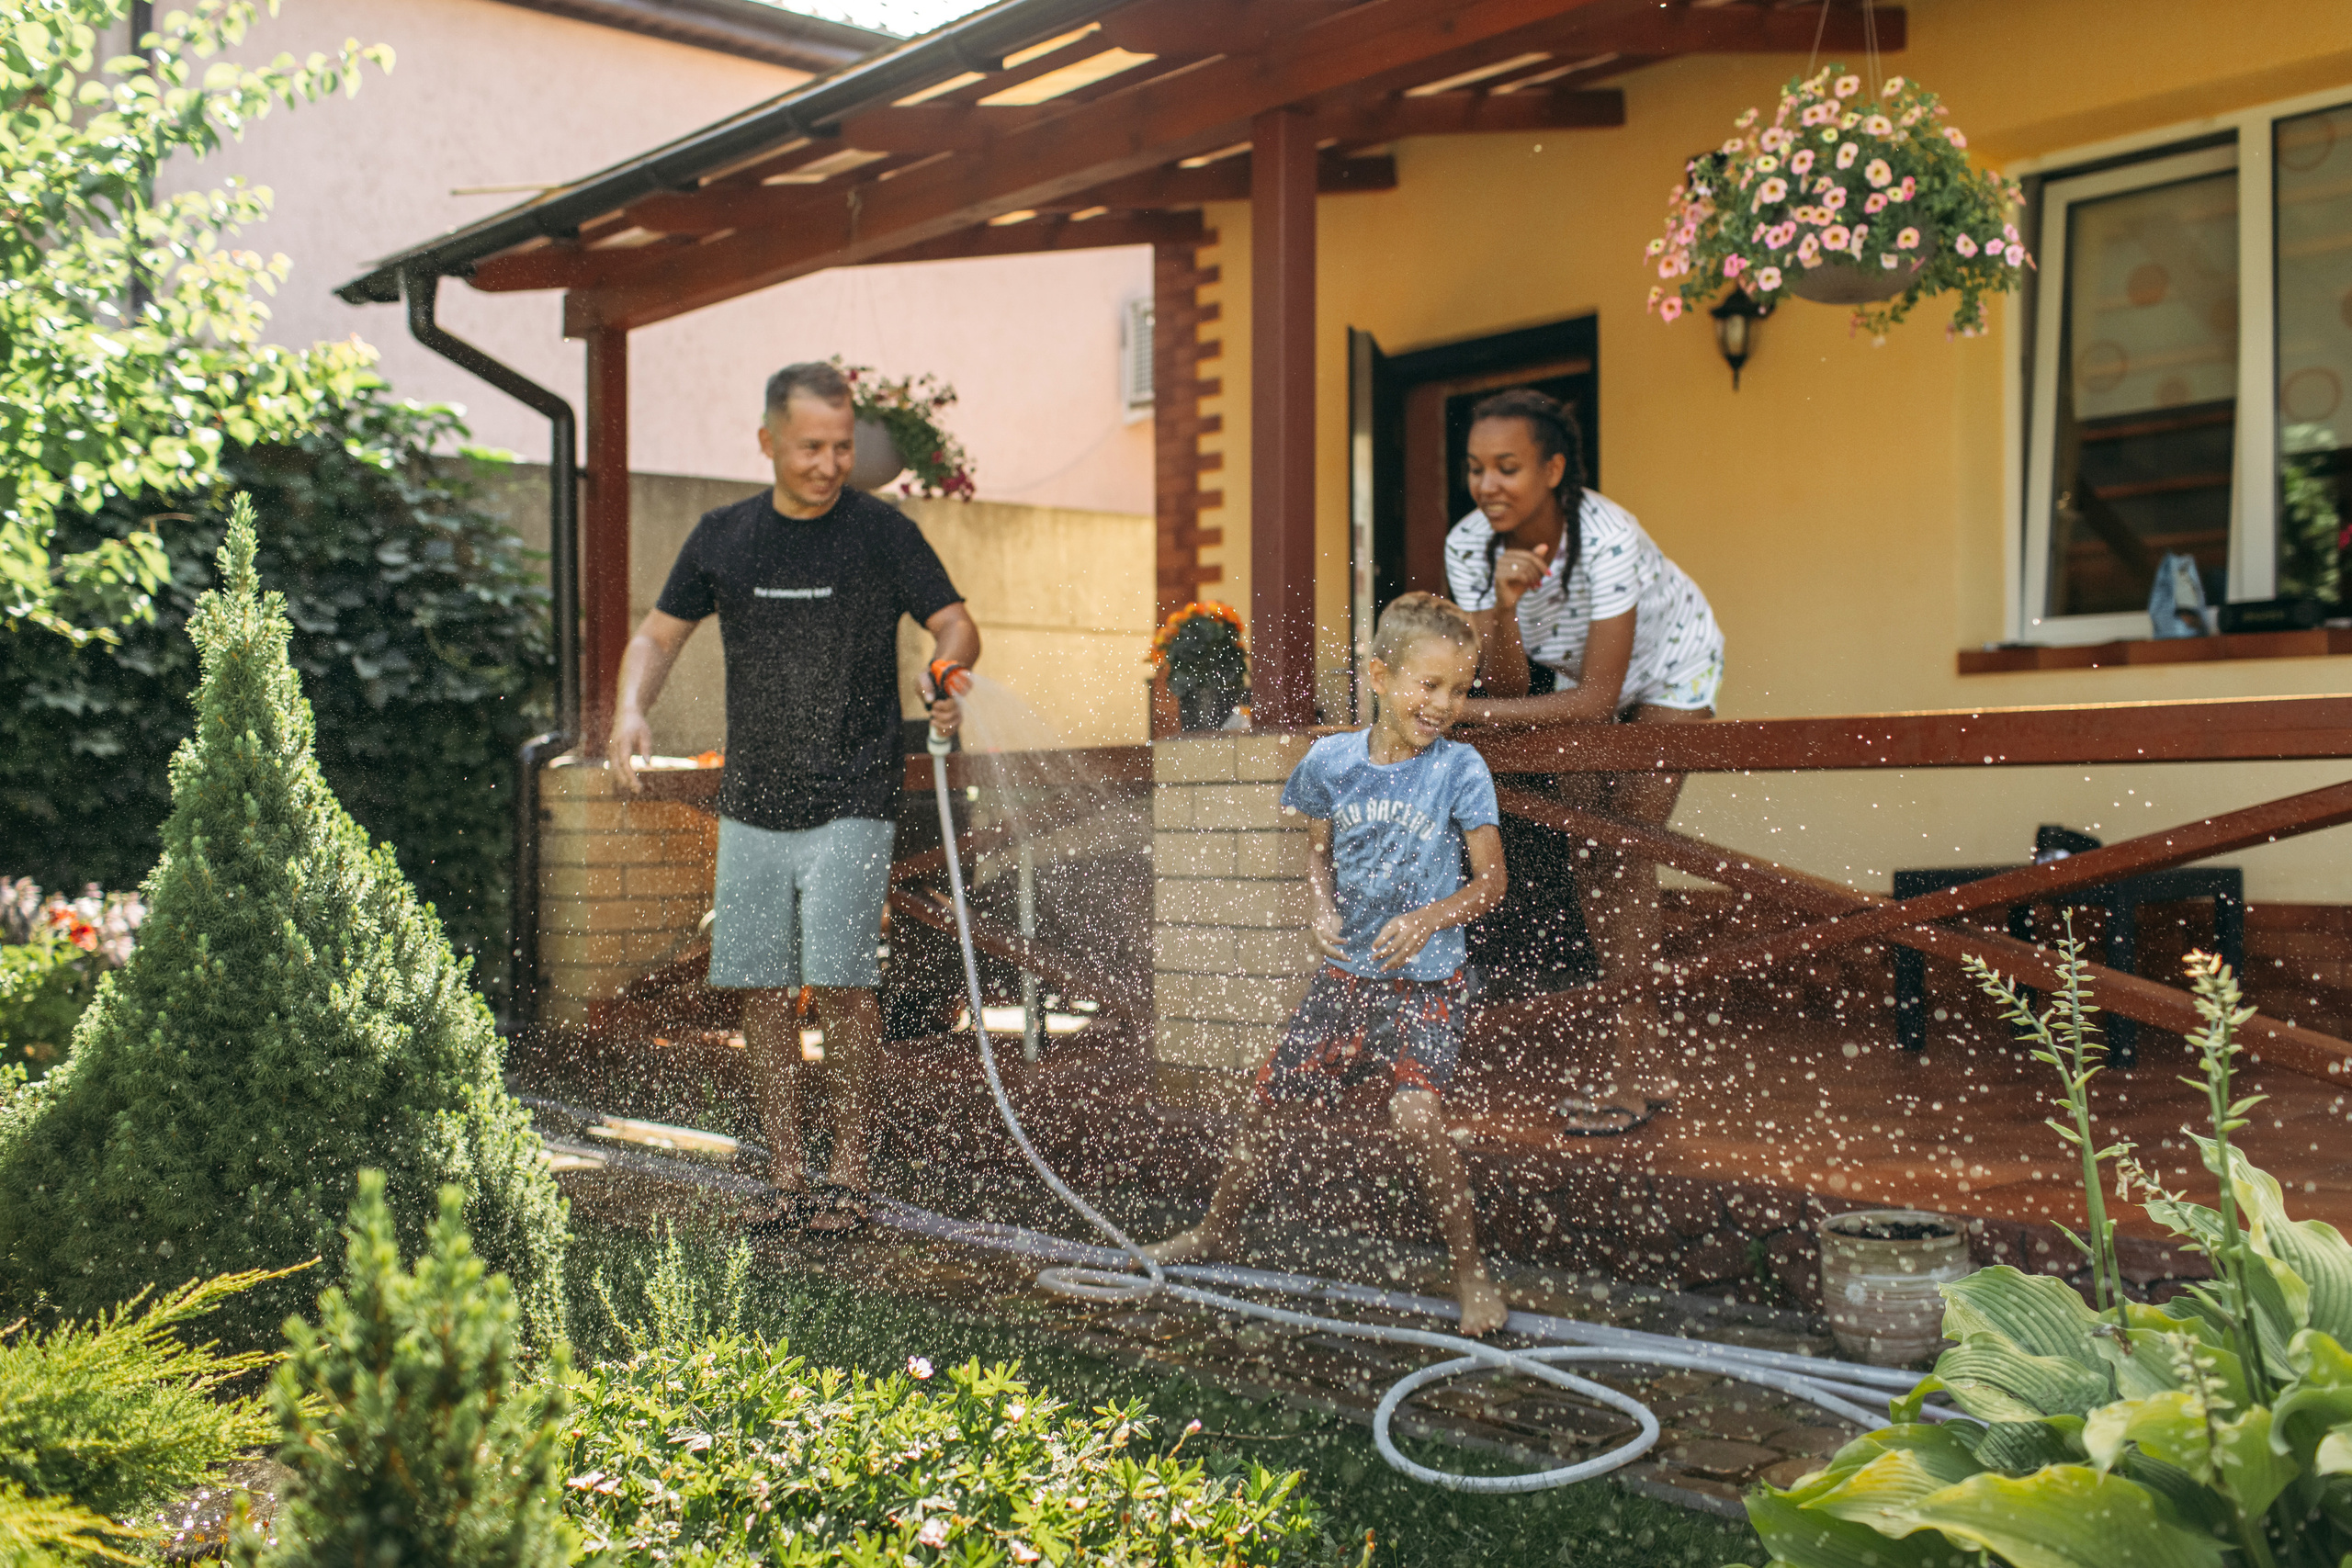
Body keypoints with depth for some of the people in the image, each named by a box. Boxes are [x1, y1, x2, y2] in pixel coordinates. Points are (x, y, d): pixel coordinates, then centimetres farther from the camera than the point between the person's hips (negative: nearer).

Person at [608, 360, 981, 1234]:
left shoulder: (882, 533, -2)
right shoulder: (722, 538, 8)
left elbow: (955, 623, -3)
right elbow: (659, 635, 15)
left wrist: (945, 674, -26)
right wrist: (632, 709, -5)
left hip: (853, 803, -4)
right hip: (752, 803, 4)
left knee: (837, 979, -13)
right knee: (761, 989, 5)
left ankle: (848, 1171, 2)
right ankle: (786, 1177, 15)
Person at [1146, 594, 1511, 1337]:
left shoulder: (1459, 770, -10)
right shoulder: (1331, 761, -1)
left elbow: (1491, 883, -8)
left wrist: (1429, 918, -25)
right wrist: (1324, 911, -5)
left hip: (1423, 981, -4)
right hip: (1345, 975, 4)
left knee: (1416, 1114, -24)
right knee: (1269, 1102, 12)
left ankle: (1471, 1272, -4)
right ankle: (1217, 1231, 37)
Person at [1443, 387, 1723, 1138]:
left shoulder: (1606, 539, -39)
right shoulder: (1469, 546, -25)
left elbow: (1597, 698, -37)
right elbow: (1510, 688, -25)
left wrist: (1459, 710, -41)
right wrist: (1505, 610, -43)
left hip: (1667, 666, -5)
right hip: (1574, 669, 5)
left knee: (1624, 850, -16)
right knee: (1586, 851, 0)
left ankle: (1633, 1059, -9)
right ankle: (1649, 1052, 10)